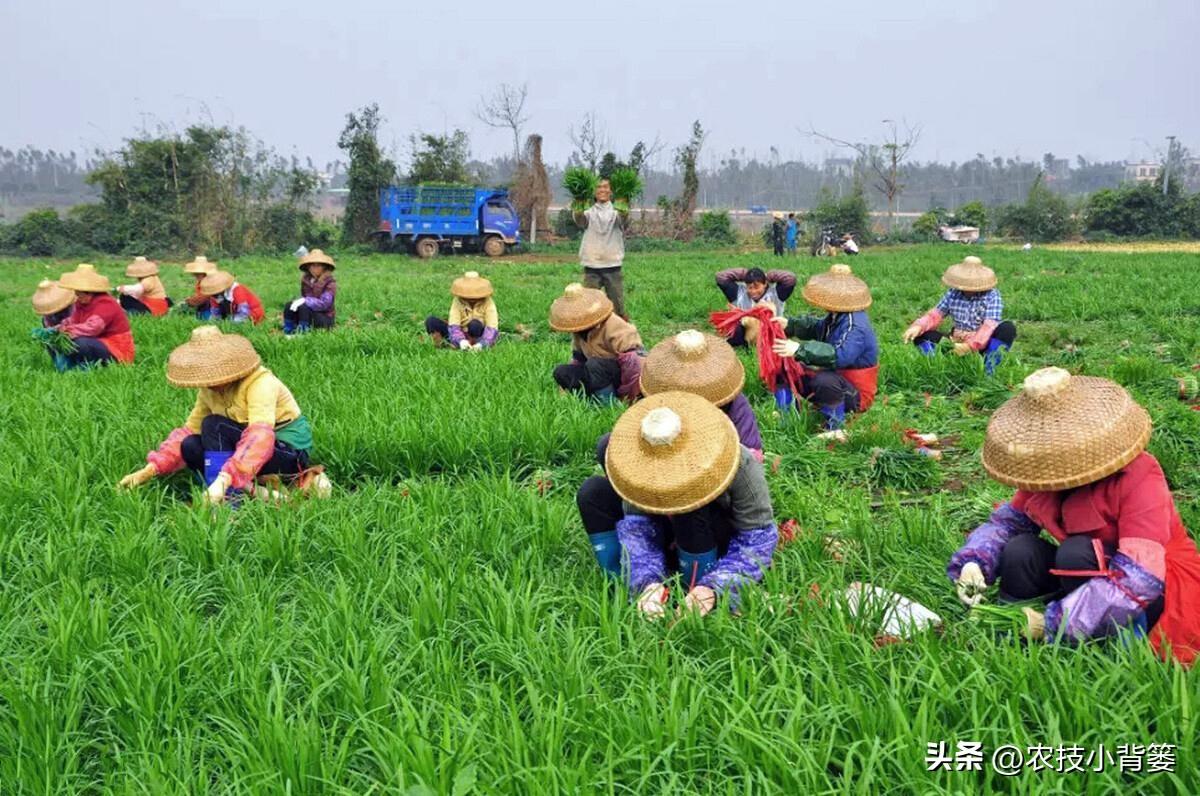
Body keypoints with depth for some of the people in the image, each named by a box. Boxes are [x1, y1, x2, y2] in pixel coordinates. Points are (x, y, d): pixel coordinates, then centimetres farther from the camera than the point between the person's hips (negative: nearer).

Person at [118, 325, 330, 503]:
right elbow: (188, 430, 4)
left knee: (213, 426, -25)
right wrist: (151, 469, -9)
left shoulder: (260, 383, -25)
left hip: (289, 450, -8)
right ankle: (254, 489, -20)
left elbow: (260, 438, -39)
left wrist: (224, 479, -50)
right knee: (190, 447, -11)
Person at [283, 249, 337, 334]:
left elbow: (324, 304, -23)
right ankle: (288, 332, -12)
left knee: (304, 307, -31)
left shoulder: (330, 283, -13)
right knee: (288, 305, -16)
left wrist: (305, 301, -30)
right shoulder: (305, 280, 6)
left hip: (325, 318, -6)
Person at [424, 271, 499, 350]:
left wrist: (482, 343, -41)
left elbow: (492, 328, -23)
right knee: (431, 321, -17)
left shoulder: (487, 303, -11)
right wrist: (461, 341, -41)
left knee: (475, 324, -37)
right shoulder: (457, 302, -8)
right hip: (461, 336, 2)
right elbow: (454, 325, -20)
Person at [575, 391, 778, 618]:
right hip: (669, 540, 4)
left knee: (691, 510, -38)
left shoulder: (740, 465, -30)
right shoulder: (643, 464, -22)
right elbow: (637, 526, -24)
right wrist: (646, 580, -44)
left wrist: (715, 588, -41)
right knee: (593, 492, -13)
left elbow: (758, 539, -27)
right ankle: (629, 589, -10)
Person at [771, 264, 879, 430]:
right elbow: (817, 328, 22)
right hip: (836, 378, 10)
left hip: (856, 395, -10)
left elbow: (839, 355, -42)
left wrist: (800, 350, -44)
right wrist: (789, 324, 5)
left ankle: (836, 426, -20)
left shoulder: (855, 327, -28)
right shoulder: (837, 317, 4)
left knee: (824, 380, -41)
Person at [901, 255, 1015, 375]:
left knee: (1008, 328, -32)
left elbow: (989, 326, -22)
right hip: (957, 344, 4)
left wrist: (970, 346, -39)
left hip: (983, 345, -4)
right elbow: (935, 315, 5)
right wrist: (918, 326, -18)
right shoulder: (953, 294, 4)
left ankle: (989, 365, -38)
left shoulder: (992, 296, -9)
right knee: (919, 333, -12)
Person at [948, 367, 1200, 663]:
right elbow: (1006, 520, 3)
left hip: (1160, 591, -6)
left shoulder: (1139, 479, -29)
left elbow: (1140, 581, -36)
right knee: (1020, 552, -18)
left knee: (1077, 552, -32)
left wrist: (1052, 622, -40)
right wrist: (972, 562, -21)